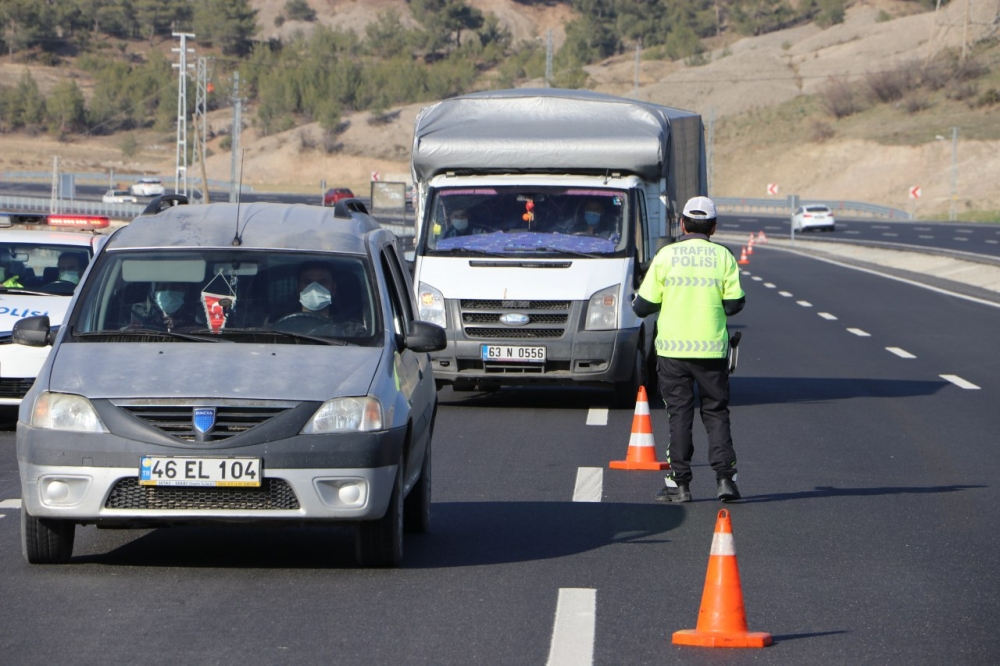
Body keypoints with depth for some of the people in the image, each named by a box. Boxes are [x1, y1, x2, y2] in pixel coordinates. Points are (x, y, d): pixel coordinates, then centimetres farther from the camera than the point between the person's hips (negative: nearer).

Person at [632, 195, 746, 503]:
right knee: (716, 412, 10)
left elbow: (643, 306, -1)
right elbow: (733, 304, -4)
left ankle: (679, 483, 4)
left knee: (679, 414, 6)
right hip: (712, 349, 0)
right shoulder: (723, 257, 0)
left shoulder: (665, 256, -2)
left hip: (673, 348, 0)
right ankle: (725, 477, -1)